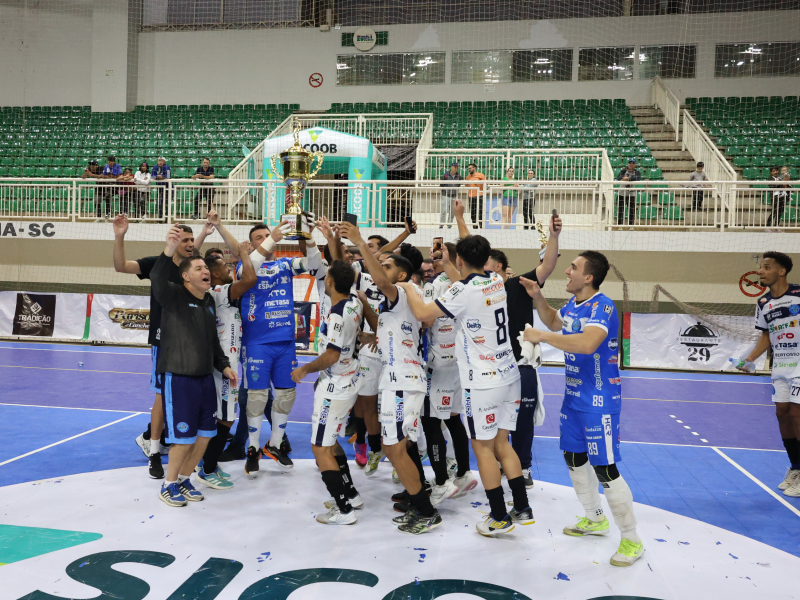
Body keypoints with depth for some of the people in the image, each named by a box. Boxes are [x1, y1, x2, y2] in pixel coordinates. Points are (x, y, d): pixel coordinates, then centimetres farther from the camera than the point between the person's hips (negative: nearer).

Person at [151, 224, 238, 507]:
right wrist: (169, 250, -47)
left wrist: (224, 366, 13)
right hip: (177, 377, -7)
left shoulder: (209, 301, 13)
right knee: (184, 436, -3)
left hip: (204, 377, 7)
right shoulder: (174, 296, -9)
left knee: (205, 433, 11)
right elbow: (157, 280, -32)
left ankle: (184, 479, 30)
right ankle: (168, 485, 19)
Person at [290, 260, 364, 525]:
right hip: (348, 384, 9)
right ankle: (350, 495, 31)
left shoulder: (337, 314, -25)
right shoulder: (355, 303, 0)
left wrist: (304, 369, -12)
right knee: (330, 442, 23)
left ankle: (344, 510, 4)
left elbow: (331, 356, -26)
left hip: (335, 388, -9)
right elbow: (348, 277, 23)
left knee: (321, 448, -1)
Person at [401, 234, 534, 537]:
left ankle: (499, 517, 14)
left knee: (483, 447, 6)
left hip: (483, 383, -8)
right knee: (501, 443, 17)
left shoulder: (463, 291, -17)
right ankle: (522, 509, 21)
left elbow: (423, 313, -16)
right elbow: (469, 277, 26)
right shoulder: (497, 281, 5)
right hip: (508, 375, 8)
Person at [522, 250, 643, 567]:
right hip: (574, 397, 9)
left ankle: (632, 540, 11)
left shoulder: (602, 306, -23)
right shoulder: (573, 304, 5)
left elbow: (588, 342, -41)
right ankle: (595, 520, 39)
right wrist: (538, 297, 9)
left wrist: (541, 336, -33)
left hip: (599, 401, -9)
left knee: (605, 468, -6)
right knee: (573, 457, 19)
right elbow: (554, 321, 26)